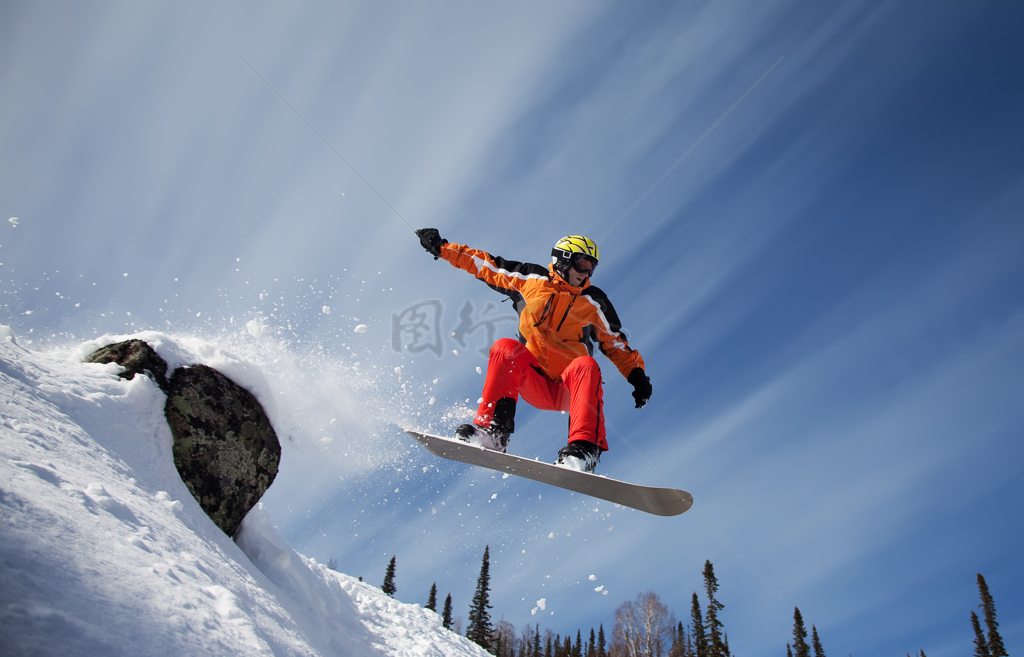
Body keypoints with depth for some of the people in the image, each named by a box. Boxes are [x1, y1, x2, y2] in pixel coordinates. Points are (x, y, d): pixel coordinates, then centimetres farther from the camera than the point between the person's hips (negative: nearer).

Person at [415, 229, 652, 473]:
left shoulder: (593, 303, 8)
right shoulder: (530, 280, 7)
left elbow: (616, 344, 14)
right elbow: (485, 265, 13)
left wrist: (637, 375, -1)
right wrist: (442, 247, 13)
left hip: (568, 389, 0)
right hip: (532, 383, 1)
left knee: (585, 366, -33)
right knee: (506, 348, -26)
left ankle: (584, 449, -47)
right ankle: (492, 433, -31)